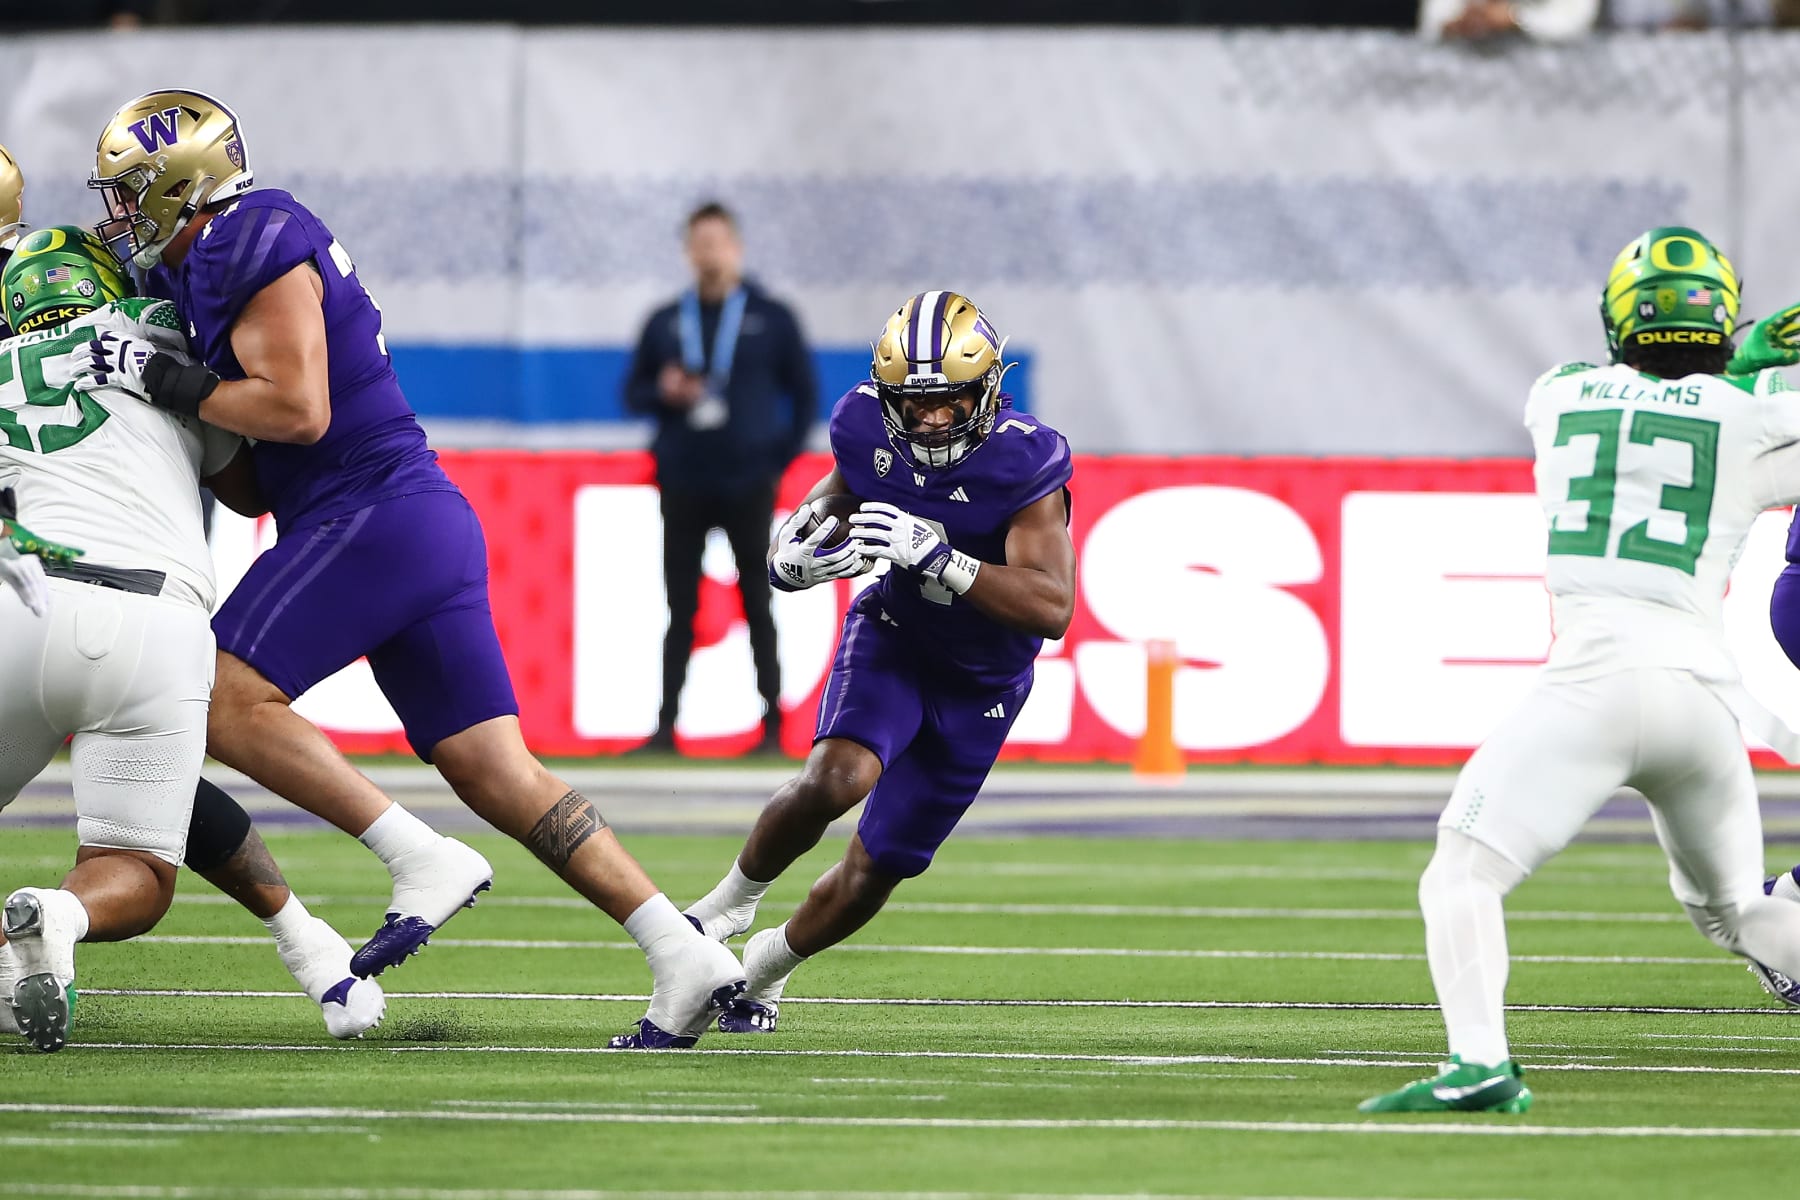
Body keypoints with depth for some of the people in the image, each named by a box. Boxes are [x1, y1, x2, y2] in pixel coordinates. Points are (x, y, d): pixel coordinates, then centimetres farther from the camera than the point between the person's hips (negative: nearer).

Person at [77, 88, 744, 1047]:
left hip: (370, 517, -10)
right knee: (496, 772, 4)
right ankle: (685, 959, -3)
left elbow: (298, 411, -19)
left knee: (225, 699, -12)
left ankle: (424, 861, -16)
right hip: (430, 527, 10)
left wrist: (165, 384, -12)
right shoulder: (209, 268, 21)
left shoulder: (253, 243, -9)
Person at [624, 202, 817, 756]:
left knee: (758, 607, -1)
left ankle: (772, 727, 1)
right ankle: (666, 725, 6)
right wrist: (663, 393, -8)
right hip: (683, 487, 2)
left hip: (748, 487, -2)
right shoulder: (665, 323, 10)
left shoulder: (771, 319, 4)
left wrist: (780, 460, -2)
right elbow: (634, 392, 15)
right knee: (680, 610, 3)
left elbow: (805, 394, 6)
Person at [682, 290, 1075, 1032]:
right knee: (837, 777, -31)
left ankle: (765, 971, 35)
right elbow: (787, 544, -1)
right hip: (891, 640, 1)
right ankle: (733, 900, -5)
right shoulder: (871, 439, -16)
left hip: (979, 686, -1)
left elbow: (1051, 607, -38)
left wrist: (933, 555, -47)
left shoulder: (1022, 465, -28)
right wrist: (797, 559, -27)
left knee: (874, 872, 6)